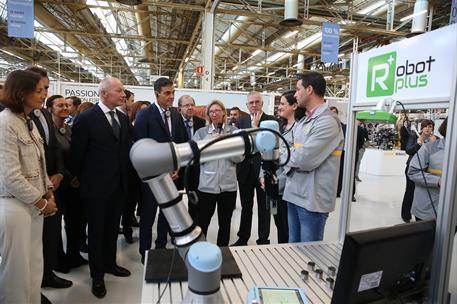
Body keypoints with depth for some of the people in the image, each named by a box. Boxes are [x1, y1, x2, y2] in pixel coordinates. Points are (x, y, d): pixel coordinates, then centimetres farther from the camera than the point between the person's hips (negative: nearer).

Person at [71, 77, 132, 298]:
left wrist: (124, 176, 7)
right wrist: (82, 180, 1)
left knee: (112, 228, 19)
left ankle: (110, 263, 39)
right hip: (96, 186, -5)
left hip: (118, 185, 5)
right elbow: (77, 154, -8)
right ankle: (97, 275, 28)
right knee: (96, 231, 11)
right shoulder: (86, 118, -14)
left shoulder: (123, 118, 5)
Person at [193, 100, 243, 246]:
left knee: (225, 223, 15)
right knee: (202, 223, 8)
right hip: (207, 185, -1)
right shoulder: (201, 132, 3)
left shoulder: (234, 131, 3)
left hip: (228, 185, 1)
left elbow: (239, 157, -2)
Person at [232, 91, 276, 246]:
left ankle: (263, 240, 23)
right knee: (245, 206, 16)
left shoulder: (271, 120, -5)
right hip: (245, 169, 4)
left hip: (263, 169, -4)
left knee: (263, 207, 9)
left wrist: (255, 126, -15)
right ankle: (243, 238, 31)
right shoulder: (241, 121, 8)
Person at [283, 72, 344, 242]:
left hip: (312, 199, -8)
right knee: (293, 248, 20)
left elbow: (304, 159, -23)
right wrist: (289, 165, -5)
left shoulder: (327, 121, -17)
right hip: (294, 194, 8)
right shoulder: (304, 121, 13)